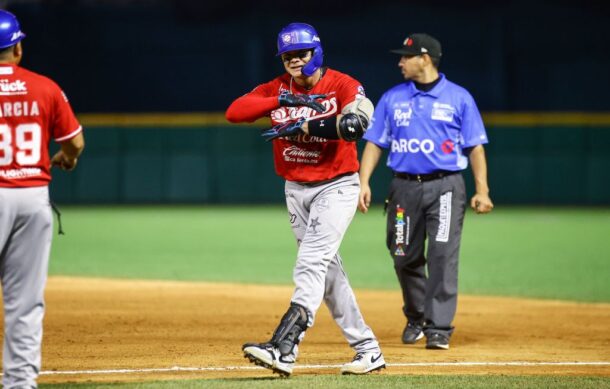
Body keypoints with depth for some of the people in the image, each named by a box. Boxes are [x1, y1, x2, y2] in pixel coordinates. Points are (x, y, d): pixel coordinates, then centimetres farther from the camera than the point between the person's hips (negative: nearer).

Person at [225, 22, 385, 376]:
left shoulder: (343, 86, -12)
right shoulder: (277, 89, 2)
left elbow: (356, 123, -30)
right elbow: (234, 112, -11)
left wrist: (302, 126, -31)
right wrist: (282, 101, -22)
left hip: (336, 187, -7)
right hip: (296, 189, 7)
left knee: (311, 264, -19)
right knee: (328, 270, 10)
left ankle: (283, 349, -32)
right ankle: (368, 349, 19)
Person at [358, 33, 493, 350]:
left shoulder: (459, 98, 3)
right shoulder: (392, 98, 10)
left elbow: (475, 146, 2)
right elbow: (375, 143, 9)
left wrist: (482, 190, -7)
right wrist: (364, 182, -4)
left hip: (445, 186, -3)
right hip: (405, 187, 3)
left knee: (443, 256, -12)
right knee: (405, 258, 6)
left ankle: (439, 328, -11)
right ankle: (415, 318, 28)